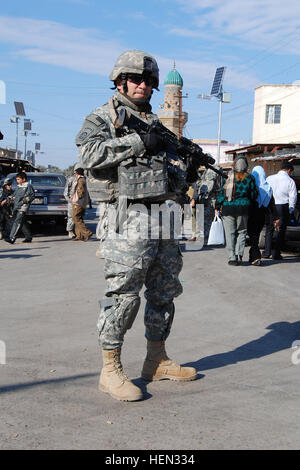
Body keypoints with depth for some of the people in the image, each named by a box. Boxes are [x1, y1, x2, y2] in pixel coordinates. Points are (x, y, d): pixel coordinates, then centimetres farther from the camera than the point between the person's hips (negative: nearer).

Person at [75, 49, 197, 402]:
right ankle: (110, 370, 3)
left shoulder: (156, 123, 22)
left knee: (164, 292, 12)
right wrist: (138, 141, -19)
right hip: (130, 218, -8)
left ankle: (157, 362, 25)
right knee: (123, 294, -8)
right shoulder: (103, 118, 1)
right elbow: (89, 154, -19)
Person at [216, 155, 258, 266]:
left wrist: (217, 207, 6)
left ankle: (232, 258, 4)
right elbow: (254, 194, 3)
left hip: (228, 208, 0)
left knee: (230, 234, 6)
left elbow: (221, 193, 2)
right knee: (241, 232, 12)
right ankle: (239, 256, 4)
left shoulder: (227, 177, 2)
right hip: (243, 207, 0)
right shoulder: (249, 178, 1)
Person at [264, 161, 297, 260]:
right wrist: (290, 211, 6)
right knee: (280, 231, 6)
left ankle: (267, 252, 12)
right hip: (283, 207, -2)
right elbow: (293, 197, -4)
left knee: (269, 230, 14)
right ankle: (276, 254, 5)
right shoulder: (290, 181, -4)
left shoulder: (269, 178, 4)